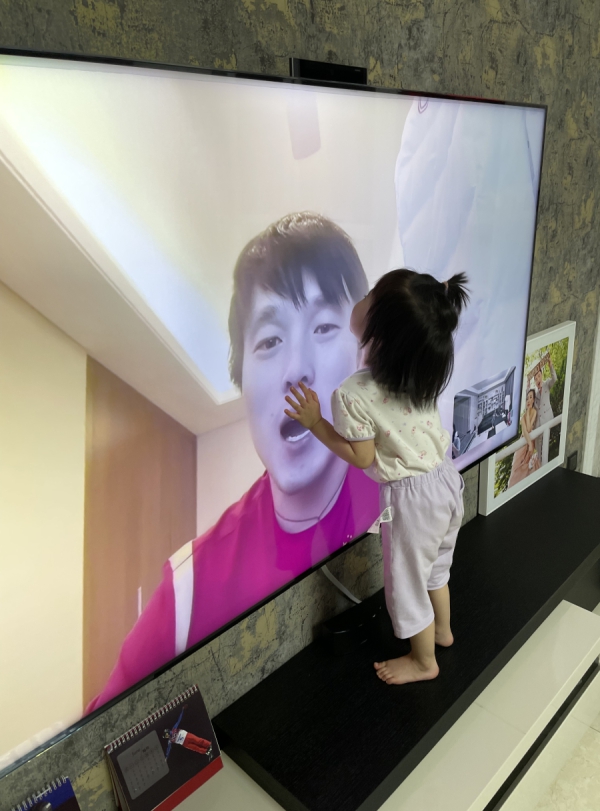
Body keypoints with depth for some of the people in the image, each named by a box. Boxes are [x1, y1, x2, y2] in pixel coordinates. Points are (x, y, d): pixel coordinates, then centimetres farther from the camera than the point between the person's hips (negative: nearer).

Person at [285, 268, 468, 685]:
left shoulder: (354, 395, -27)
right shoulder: (424, 370, -10)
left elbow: (362, 457, -16)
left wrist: (315, 422, -11)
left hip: (410, 497, -7)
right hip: (446, 479, 7)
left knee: (407, 583, 17)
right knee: (435, 567, 30)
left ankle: (424, 661, 39)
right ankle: (442, 631, 53)